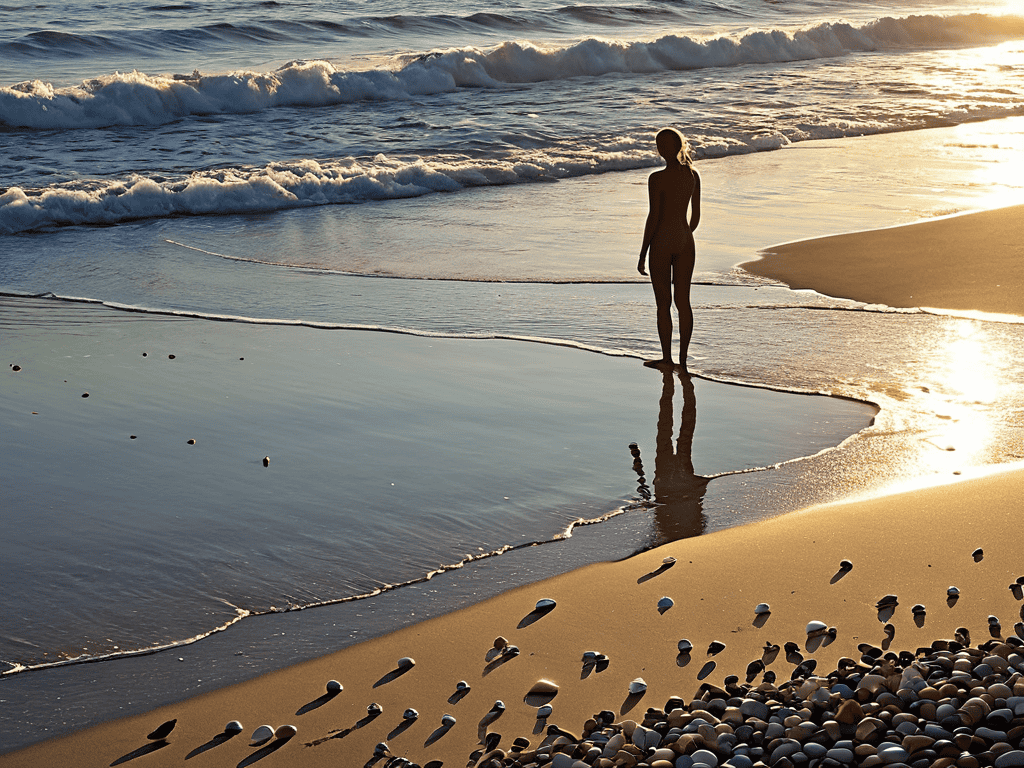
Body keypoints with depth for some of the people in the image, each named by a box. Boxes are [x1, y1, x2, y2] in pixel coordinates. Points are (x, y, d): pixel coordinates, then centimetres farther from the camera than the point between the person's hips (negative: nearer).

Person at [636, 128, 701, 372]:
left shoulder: (657, 178, -16)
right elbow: (696, 216, 9)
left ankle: (667, 358, 13)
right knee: (683, 301, 10)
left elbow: (653, 218, -15)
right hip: (685, 242, 5)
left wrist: (643, 254, -8)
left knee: (663, 303, 5)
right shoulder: (693, 175, 2)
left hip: (662, 242, -5)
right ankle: (683, 359, 13)